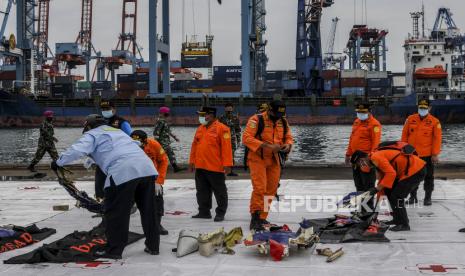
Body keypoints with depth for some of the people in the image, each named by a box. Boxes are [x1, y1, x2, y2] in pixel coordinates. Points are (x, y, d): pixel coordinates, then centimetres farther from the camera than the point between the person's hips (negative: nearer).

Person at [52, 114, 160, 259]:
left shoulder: (93, 134, 14)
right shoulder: (117, 131, 36)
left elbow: (77, 150, -1)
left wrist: (58, 162, 9)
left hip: (123, 173, -7)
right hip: (147, 169, 7)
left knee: (115, 212, 5)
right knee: (148, 209, 16)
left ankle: (114, 250, 10)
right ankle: (153, 246, 24)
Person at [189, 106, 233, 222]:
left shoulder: (222, 128, -9)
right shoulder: (200, 129, 13)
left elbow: (226, 147, -14)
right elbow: (194, 145, 18)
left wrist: (227, 164, -17)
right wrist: (192, 162, 14)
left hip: (215, 168, -7)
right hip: (200, 167, 7)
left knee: (220, 191, 3)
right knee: (202, 191, 12)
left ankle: (220, 213, 12)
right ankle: (204, 212, 23)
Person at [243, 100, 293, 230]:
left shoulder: (283, 122, 8)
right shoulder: (256, 120, -12)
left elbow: (289, 137, 17)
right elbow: (246, 138, -20)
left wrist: (288, 145, -9)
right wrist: (266, 146, -27)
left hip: (273, 160, 6)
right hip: (257, 158, -6)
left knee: (270, 190, 8)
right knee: (260, 188, -15)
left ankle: (262, 218, 20)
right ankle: (255, 217, -6)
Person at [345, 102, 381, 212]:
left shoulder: (374, 124, -11)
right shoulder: (356, 122, 16)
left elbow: (376, 142, -17)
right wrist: (348, 154, 22)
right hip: (355, 158, 9)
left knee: (368, 185, -4)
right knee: (359, 184, 15)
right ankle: (361, 207, 25)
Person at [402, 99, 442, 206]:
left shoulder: (434, 121, -6)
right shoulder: (410, 119, 1)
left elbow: (437, 138, -7)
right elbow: (405, 135, 5)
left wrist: (435, 154, -11)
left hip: (427, 155, -2)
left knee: (428, 177, 6)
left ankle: (428, 198, 16)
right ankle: (413, 196, 23)